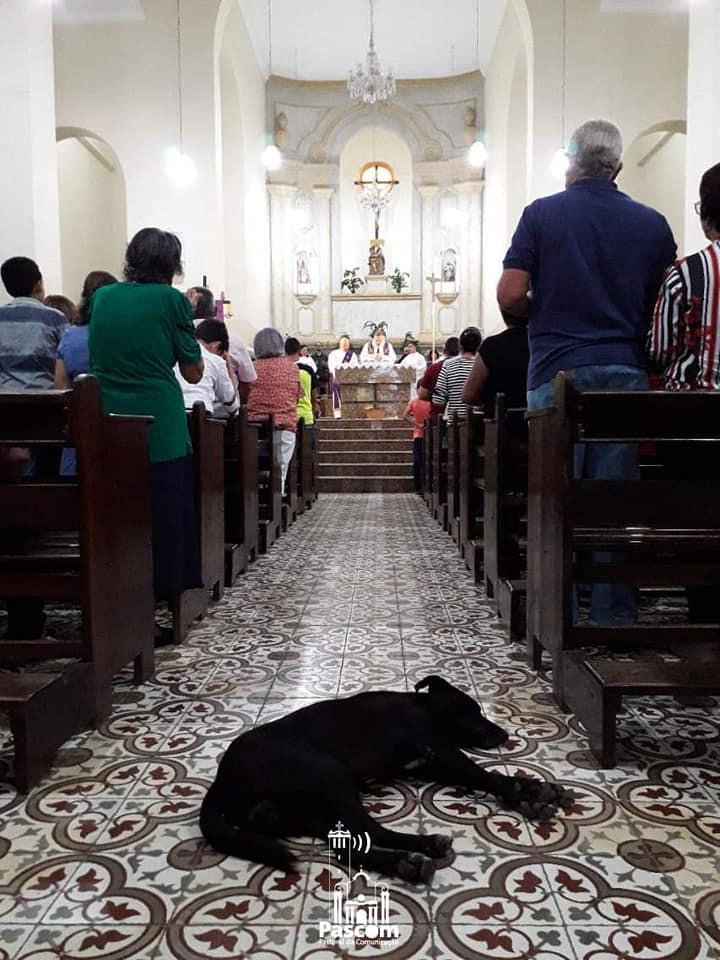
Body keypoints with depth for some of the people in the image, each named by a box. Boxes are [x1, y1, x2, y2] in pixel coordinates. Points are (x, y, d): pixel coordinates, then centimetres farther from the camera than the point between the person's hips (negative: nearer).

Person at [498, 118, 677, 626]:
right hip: (626, 372, 3)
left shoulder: (543, 214, 2)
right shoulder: (652, 223, 10)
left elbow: (510, 296, -6)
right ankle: (616, 616, 10)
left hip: (558, 371, -2)